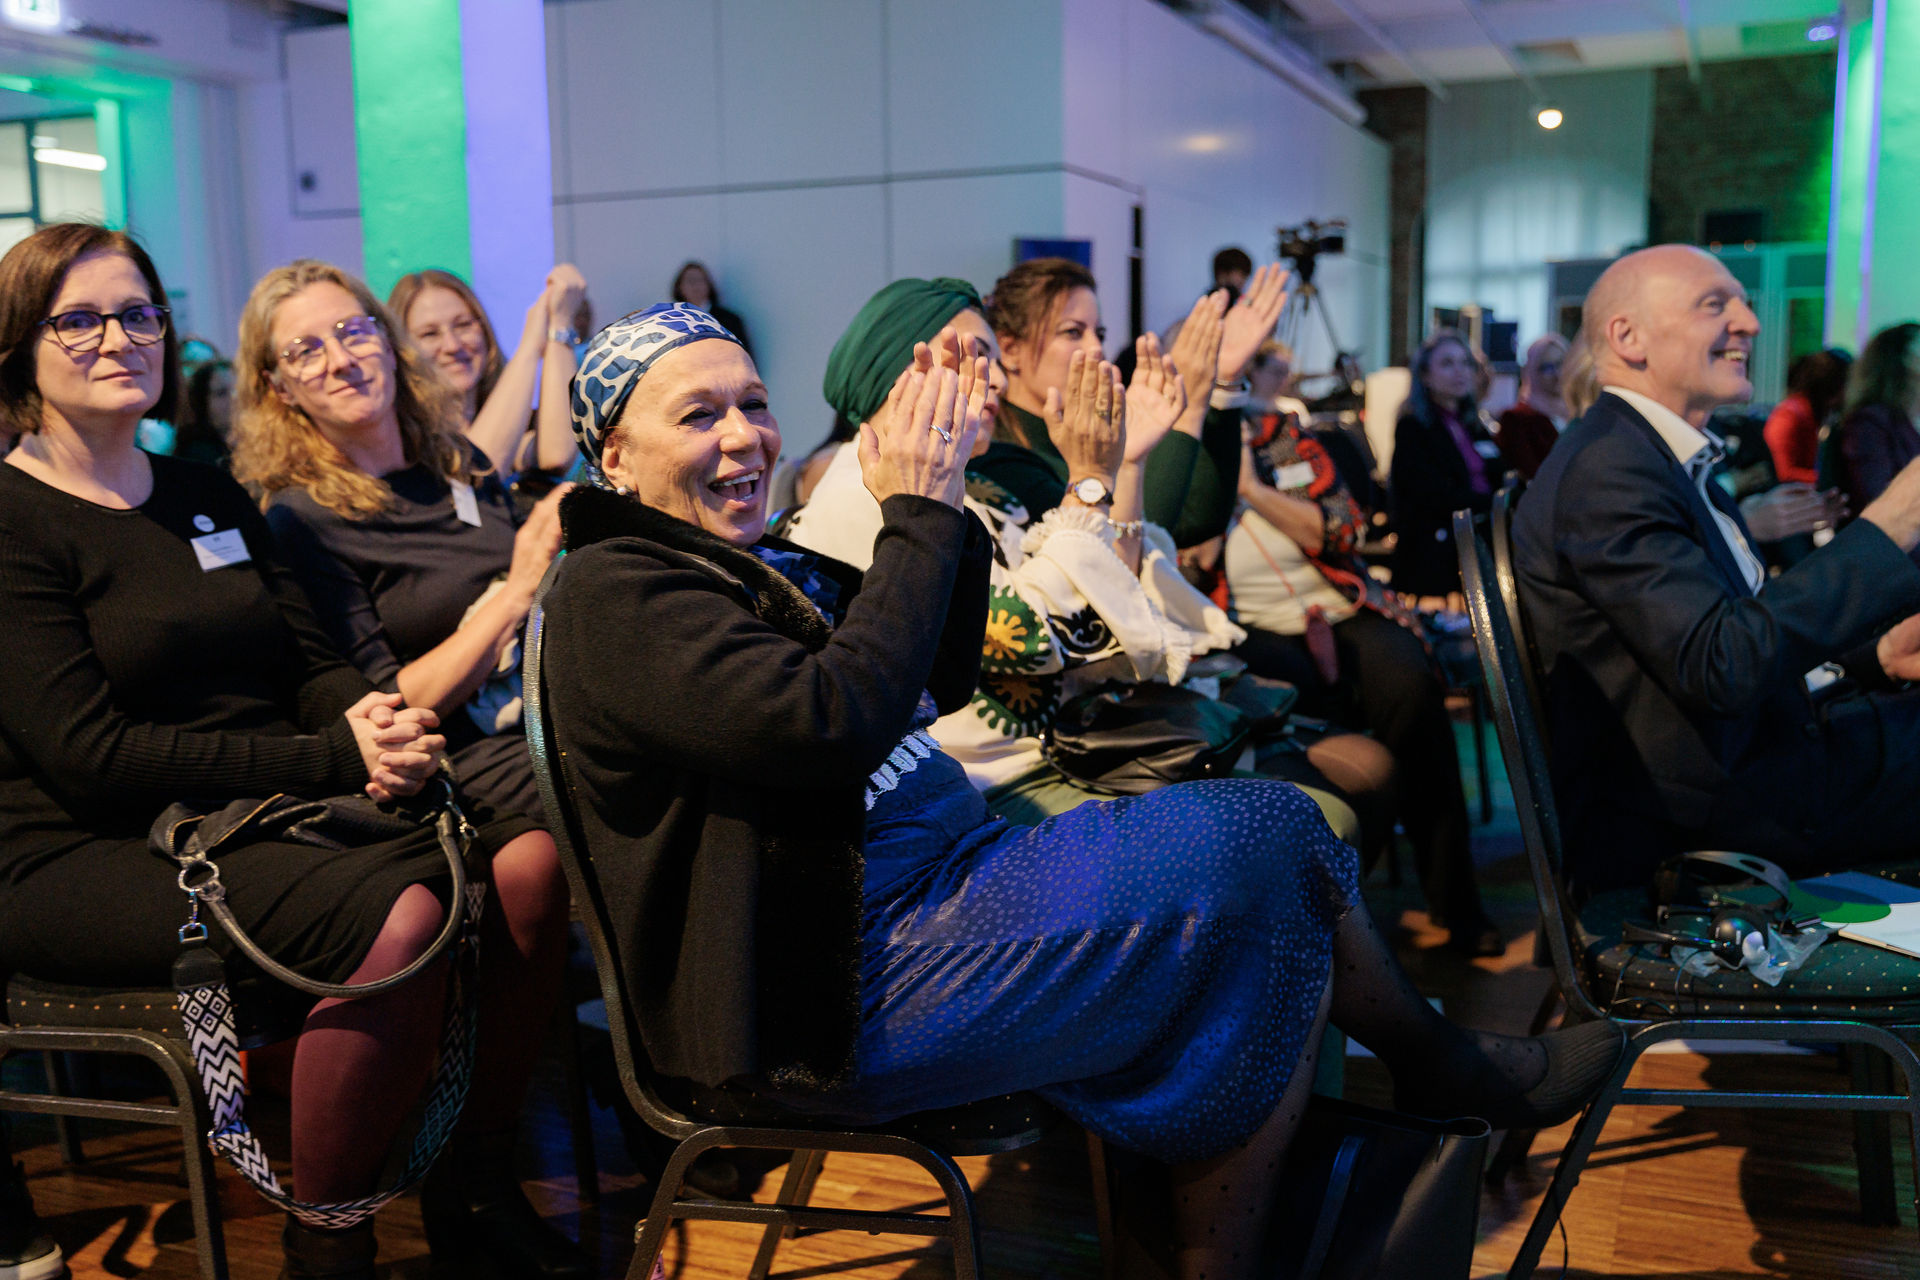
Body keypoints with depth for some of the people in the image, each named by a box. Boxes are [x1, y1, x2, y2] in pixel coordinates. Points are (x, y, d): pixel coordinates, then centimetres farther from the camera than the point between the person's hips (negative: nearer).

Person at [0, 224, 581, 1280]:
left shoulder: (209, 498, 18)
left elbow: (314, 665, 14)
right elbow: (91, 749, -13)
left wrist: (375, 724, -11)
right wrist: (333, 760, -20)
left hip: (266, 804, 7)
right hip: (89, 855, -6)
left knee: (530, 859, -20)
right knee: (399, 916, -33)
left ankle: (469, 1170, -1)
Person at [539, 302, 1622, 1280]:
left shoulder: (756, 560, 16)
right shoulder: (617, 593, -12)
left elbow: (942, 685, 18)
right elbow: (832, 720, -26)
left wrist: (941, 492, 6)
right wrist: (919, 516, -16)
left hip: (944, 878, 10)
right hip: (840, 990, -10)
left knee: (1280, 829, -1)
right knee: (1254, 848, -13)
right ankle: (1444, 1070, 14)